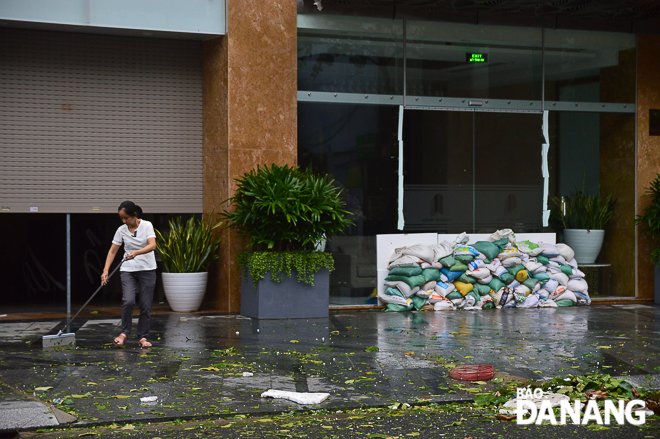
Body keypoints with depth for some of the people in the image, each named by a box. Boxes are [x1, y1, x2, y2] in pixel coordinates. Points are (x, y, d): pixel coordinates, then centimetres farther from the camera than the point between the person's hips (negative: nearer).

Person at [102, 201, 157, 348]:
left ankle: (142, 338, 9)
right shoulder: (121, 230, 1)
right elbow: (112, 251, 3)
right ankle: (124, 333, -1)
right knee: (128, 301, -17)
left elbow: (152, 245, -20)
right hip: (128, 270, 1)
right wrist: (105, 271, -9)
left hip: (147, 269, -1)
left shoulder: (147, 225, -7)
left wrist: (136, 253, -36)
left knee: (146, 305, -1)